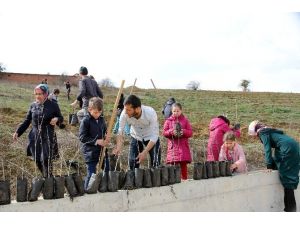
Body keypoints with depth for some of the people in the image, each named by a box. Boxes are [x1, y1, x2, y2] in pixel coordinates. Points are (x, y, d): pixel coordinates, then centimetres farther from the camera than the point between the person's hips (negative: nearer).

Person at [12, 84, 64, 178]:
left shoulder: (53, 105, -5)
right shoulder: (33, 106, 4)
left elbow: (61, 118, 6)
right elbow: (27, 121, 10)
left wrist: (56, 119, -17)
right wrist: (18, 132, -1)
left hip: (48, 137, -4)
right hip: (35, 137, 4)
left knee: (46, 160, -11)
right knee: (37, 161, 7)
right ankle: (46, 178, 27)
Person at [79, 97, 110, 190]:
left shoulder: (101, 119, 7)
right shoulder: (85, 121, -11)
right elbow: (82, 137, -14)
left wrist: (106, 138, -3)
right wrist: (96, 141, -20)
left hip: (102, 150, 6)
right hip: (90, 152, -6)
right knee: (91, 174, -1)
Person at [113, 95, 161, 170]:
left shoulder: (150, 113, -35)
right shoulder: (124, 114, -29)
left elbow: (154, 136, -31)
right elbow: (120, 132, -22)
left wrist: (144, 152, -38)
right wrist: (118, 147, -38)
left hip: (151, 137, -2)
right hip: (135, 137, 2)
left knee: (155, 164, -9)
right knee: (132, 163, -6)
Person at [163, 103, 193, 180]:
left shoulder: (185, 120, 7)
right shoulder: (168, 121, 7)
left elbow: (190, 132, 5)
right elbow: (164, 132, 4)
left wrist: (184, 132, -15)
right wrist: (171, 132, -14)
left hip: (183, 146, 0)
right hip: (173, 146, 0)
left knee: (183, 164, 0)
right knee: (173, 163, -5)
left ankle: (184, 178, 7)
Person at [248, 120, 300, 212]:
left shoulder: (262, 133, 1)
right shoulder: (267, 131, 27)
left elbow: (267, 149, -8)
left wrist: (269, 166, -9)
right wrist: (273, 165, 27)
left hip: (288, 148, -9)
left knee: (287, 177, -6)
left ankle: (290, 208, -6)